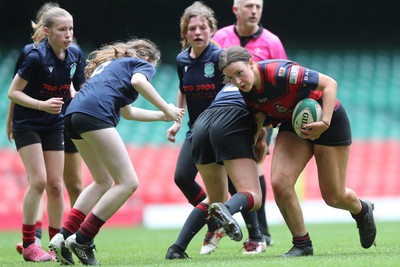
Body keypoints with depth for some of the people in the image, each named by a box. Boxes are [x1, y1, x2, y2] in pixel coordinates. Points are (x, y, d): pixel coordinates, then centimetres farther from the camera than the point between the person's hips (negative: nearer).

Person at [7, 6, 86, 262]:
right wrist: (42, 105, -29)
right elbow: (13, 92, -18)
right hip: (27, 124, -5)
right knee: (38, 180, -14)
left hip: (54, 126, 5)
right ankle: (28, 244, -5)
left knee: (55, 184, 4)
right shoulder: (36, 56, -23)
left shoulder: (74, 55, -5)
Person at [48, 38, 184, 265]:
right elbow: (138, 81, -11)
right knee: (128, 182, -7)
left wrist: (162, 116, 49)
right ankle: (82, 239, -9)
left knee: (103, 182, 22)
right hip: (95, 114, -9)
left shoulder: (110, 63, 38)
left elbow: (126, 111, 46)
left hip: (73, 114, 9)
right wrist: (166, 108, -5)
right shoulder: (143, 65, 15)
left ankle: (64, 236, 11)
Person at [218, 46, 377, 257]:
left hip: (328, 121, -5)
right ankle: (302, 244, -1)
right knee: (279, 182, -17)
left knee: (333, 197, 3)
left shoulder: (280, 73, -34)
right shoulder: (247, 90, -13)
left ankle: (362, 210, 39)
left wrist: (324, 122, -36)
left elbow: (329, 84, -29)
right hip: (292, 125, 5)